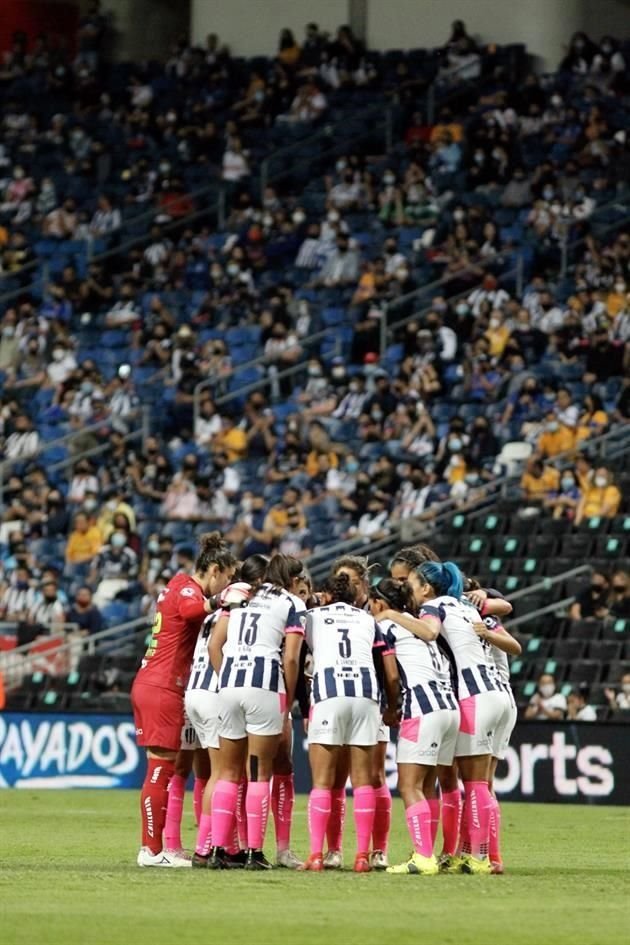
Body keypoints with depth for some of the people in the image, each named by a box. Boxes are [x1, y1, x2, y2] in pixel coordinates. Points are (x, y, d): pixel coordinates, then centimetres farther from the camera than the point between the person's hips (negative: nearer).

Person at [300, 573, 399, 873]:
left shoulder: (312, 616, 19)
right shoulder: (368, 620, 22)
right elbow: (392, 675, 19)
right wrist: (392, 710, 32)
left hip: (328, 693, -2)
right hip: (366, 693, 2)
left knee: (322, 782, 1)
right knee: (363, 780, 7)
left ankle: (316, 856, -6)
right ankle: (362, 856, 3)